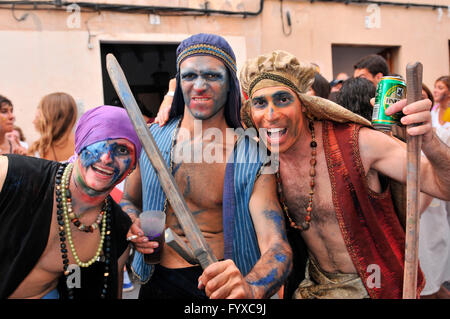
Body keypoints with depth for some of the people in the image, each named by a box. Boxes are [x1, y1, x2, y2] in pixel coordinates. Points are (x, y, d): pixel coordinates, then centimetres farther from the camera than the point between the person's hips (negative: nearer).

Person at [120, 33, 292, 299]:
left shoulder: (253, 159, -14)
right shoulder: (152, 139, -5)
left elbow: (277, 247, -22)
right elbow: (129, 201, 12)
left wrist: (249, 288, -42)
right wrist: (132, 226, -10)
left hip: (222, 287, -2)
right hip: (158, 283, 3)